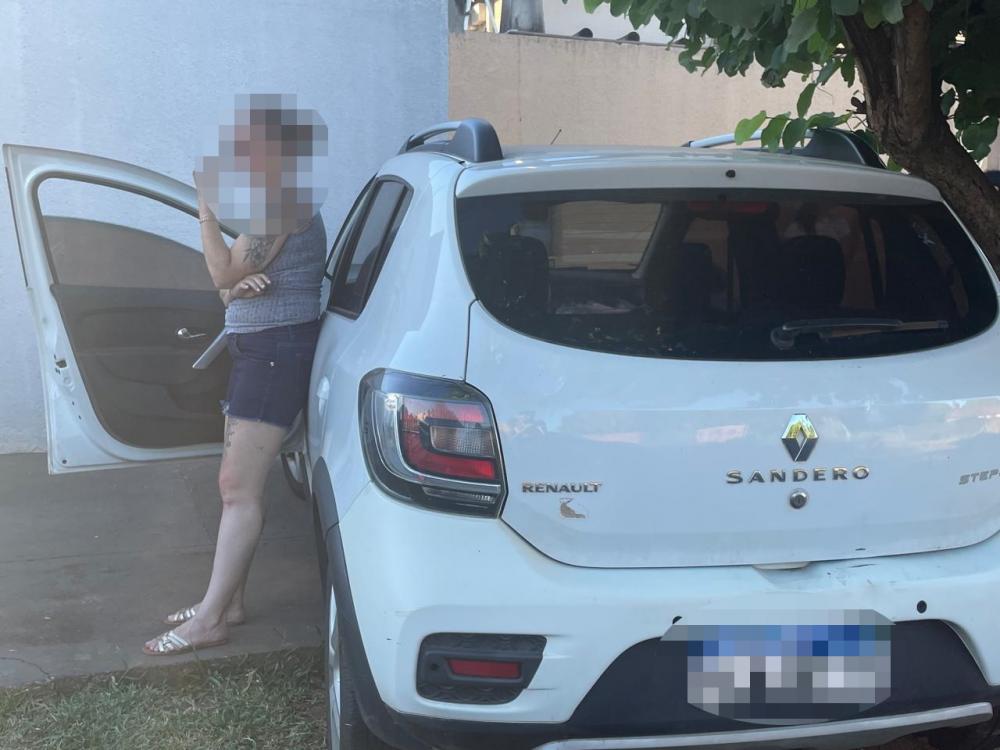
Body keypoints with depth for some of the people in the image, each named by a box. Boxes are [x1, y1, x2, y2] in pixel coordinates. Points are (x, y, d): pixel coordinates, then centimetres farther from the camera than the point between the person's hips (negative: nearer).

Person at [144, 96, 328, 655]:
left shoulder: (284, 205, -14)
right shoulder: (272, 205, 17)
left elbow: (226, 274, -17)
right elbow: (228, 285, 15)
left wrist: (206, 205, -8)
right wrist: (239, 285, -9)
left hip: (279, 350, -11)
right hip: (256, 348, 11)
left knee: (240, 486, -9)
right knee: (239, 484, 12)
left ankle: (211, 619, -4)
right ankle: (228, 601, 21)